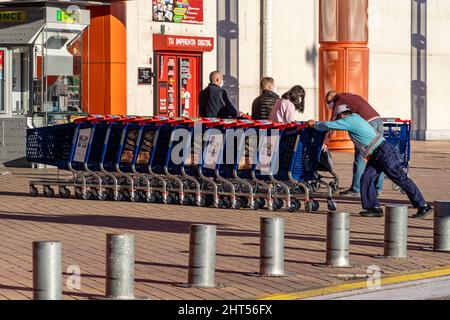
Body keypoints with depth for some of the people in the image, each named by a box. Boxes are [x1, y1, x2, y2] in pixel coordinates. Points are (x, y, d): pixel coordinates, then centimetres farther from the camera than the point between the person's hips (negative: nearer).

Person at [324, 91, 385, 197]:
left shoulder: (339, 103, 9)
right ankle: (378, 188, 14)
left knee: (360, 157, -2)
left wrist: (325, 143, 7)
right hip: (378, 119, 7)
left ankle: (356, 189, 0)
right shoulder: (353, 96, 30)